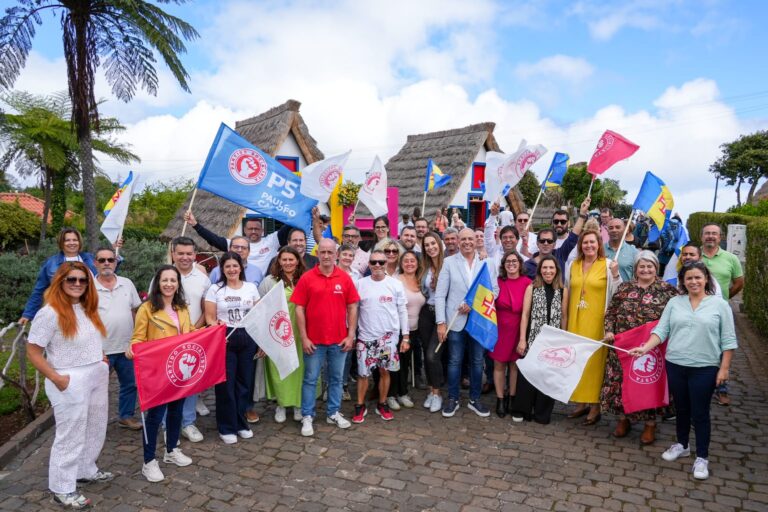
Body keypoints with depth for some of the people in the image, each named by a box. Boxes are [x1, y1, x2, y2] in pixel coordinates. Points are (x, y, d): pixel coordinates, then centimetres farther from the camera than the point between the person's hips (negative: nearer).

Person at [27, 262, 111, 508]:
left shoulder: (87, 309, 8)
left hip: (97, 376, 8)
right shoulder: (49, 313, -17)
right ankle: (62, 489, 20)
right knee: (71, 435, 4)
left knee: (95, 429, 20)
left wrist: (101, 358, 7)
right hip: (71, 382, -8)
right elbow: (33, 352, -15)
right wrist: (56, 378, -18)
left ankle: (86, 470, 40)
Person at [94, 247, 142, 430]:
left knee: (129, 384, 15)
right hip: (100, 349, -4)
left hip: (127, 346, 4)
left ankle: (126, 416, 31)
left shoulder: (127, 283, 3)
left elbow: (136, 310, 10)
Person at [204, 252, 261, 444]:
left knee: (244, 381, 9)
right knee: (225, 383, 1)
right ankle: (227, 427, 14)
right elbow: (210, 318, -3)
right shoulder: (215, 289, 0)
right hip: (224, 339, -2)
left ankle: (241, 423, 24)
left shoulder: (251, 287, 7)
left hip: (248, 339, 3)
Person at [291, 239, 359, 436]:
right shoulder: (307, 278, -5)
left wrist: (351, 335, -1)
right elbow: (299, 309, -4)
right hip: (314, 340, -2)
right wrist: (304, 338, -8)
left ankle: (334, 413, 28)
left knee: (336, 378, 14)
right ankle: (307, 417, 19)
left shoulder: (345, 278, 0)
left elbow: (352, 308, 4)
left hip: (339, 340, 2)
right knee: (310, 379, 7)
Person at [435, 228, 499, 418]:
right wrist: (441, 322, -9)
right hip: (456, 320, -1)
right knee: (454, 361, 7)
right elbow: (440, 294, -3)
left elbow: (494, 290, 0)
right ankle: (452, 399, 21)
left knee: (477, 361, 11)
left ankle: (475, 399, 26)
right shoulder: (449, 262, -1)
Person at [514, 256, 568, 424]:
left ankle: (542, 413, 21)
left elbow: (564, 317, 7)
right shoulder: (531, 288, 0)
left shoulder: (563, 291, 3)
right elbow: (525, 314, -2)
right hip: (533, 339, -1)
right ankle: (523, 410, 16)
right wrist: (522, 339, -7)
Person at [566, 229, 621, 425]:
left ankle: (595, 406, 8)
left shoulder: (607, 265, -2)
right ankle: (581, 402, 19)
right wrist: (568, 319, 11)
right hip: (576, 320, 4)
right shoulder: (573, 265, 11)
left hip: (596, 321, -4)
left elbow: (618, 293, -8)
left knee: (594, 360, -2)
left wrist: (615, 275, -21)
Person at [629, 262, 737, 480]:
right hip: (675, 365, 3)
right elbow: (661, 330, 1)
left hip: (704, 368, -3)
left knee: (700, 413, 3)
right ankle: (682, 445, 35)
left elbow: (728, 340, -2)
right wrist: (645, 348, -13)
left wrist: (724, 368, -6)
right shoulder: (674, 302, 5)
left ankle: (702, 458, 17)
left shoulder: (719, 304, -3)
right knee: (681, 408, 16)